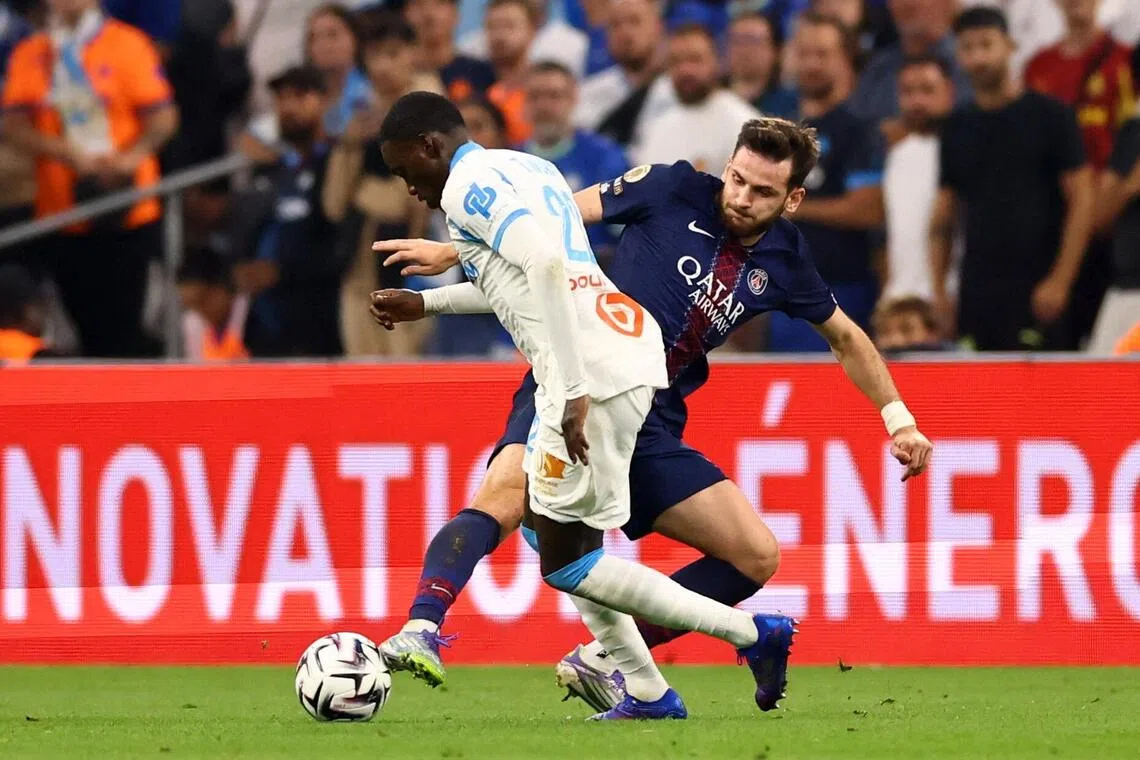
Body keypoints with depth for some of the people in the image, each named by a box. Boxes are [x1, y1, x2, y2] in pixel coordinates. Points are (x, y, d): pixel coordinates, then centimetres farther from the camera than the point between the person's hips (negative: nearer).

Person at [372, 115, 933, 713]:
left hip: (651, 425, 6)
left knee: (757, 558, -3)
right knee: (503, 500, -34)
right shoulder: (676, 192, -2)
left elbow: (845, 337, 28)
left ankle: (599, 661, -1)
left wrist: (898, 419, 24)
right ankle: (420, 630, -49)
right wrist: (454, 250, -3)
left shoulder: (783, 260, 10)